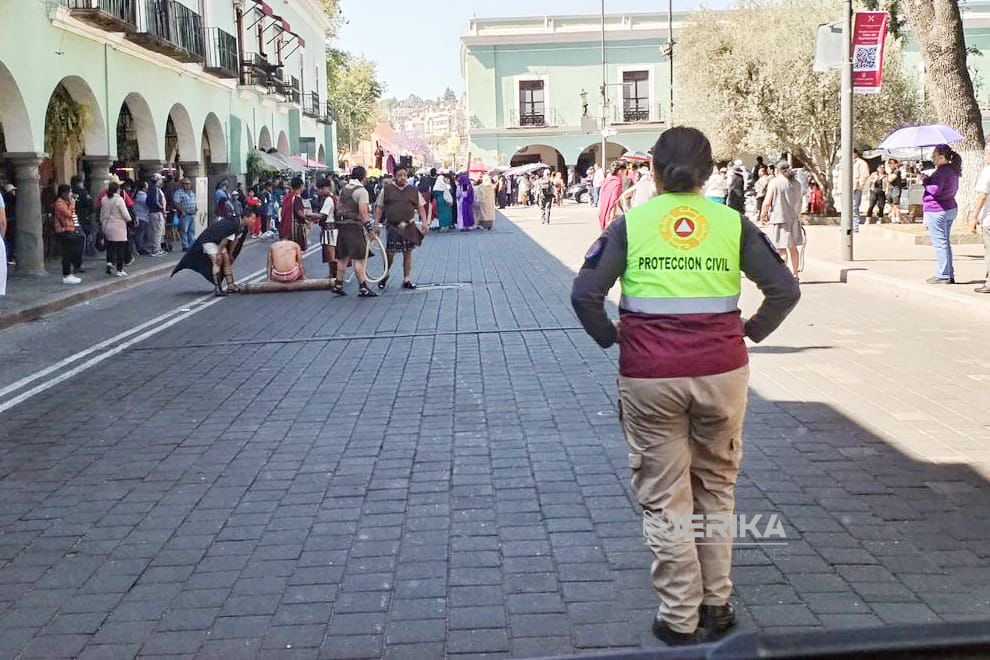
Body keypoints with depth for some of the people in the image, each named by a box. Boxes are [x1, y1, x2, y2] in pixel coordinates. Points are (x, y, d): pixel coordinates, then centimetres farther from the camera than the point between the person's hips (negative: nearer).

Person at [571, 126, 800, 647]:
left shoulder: (630, 224, 0)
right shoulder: (732, 224, 3)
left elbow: (584, 295, -9)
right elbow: (785, 290, -1)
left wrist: (610, 337, 6)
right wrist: (752, 331, 12)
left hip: (649, 376, -2)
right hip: (722, 373, 2)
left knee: (664, 500, 8)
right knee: (716, 490, 19)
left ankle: (680, 619, 14)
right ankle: (716, 607, 26)